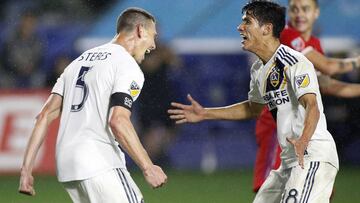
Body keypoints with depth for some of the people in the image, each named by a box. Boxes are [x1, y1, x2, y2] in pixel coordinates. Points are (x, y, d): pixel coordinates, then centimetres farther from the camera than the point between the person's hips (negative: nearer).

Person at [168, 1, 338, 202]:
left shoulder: (295, 62, -16)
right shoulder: (258, 70, 13)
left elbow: (312, 107, -29)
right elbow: (253, 108, 29)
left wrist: (303, 142, -48)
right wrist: (205, 114, 27)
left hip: (314, 155, -10)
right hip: (289, 161, 10)